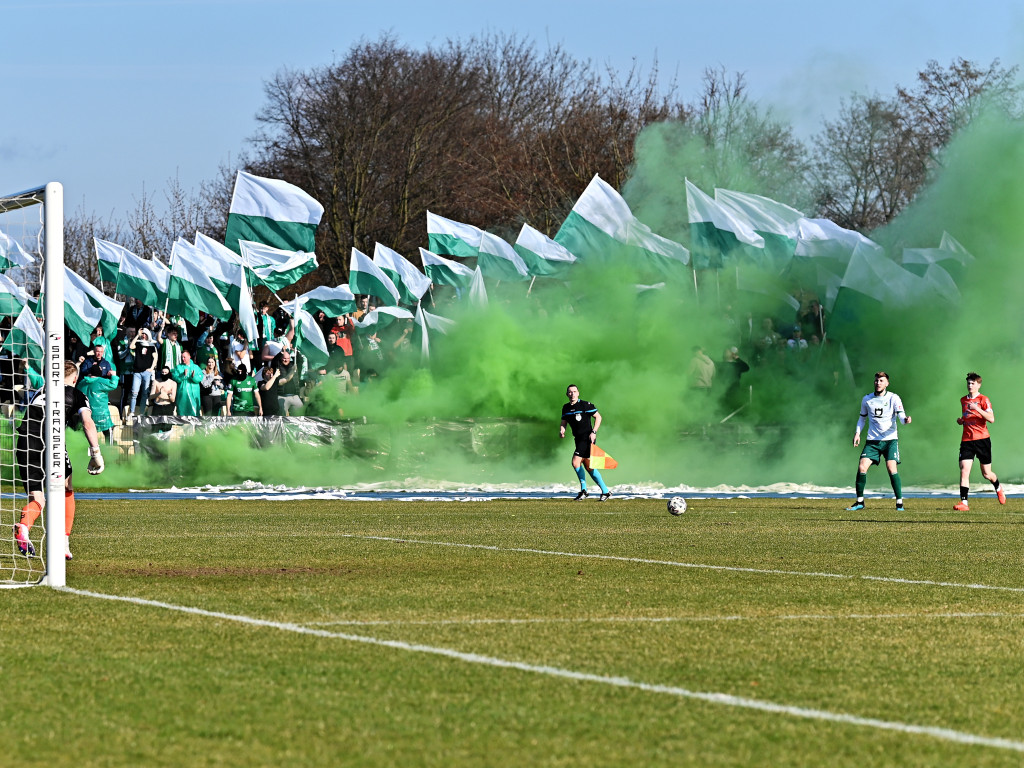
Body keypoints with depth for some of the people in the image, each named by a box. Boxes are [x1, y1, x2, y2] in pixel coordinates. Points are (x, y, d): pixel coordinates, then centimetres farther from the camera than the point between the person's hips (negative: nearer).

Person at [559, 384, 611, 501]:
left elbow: (598, 417, -5)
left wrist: (593, 432, -14)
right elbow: (563, 422, 18)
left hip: (587, 438, -8)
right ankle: (605, 491, 15)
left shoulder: (585, 405, -9)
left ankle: (584, 490, -7)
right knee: (588, 467, 8)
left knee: (576, 462, -17)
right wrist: (561, 430, -5)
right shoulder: (566, 408, 11)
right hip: (579, 439, 8)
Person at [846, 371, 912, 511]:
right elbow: (862, 417, 21)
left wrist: (905, 419, -34)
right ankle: (860, 501, 3)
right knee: (862, 467, -11)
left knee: (892, 469, -17)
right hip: (872, 440, 3)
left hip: (890, 439, -3)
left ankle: (899, 503, -6)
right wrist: (857, 432, 8)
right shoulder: (867, 399, 8)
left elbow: (901, 414, -10)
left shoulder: (893, 398, -2)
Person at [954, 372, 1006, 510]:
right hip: (967, 440, 3)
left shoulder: (983, 400, -4)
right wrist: (960, 420, 6)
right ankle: (963, 502, -18)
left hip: (982, 439, -3)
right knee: (964, 470, -14)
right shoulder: (963, 400, 13)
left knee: (986, 474, 7)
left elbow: (991, 419, -16)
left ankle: (998, 488, 41)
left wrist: (977, 409, -26)